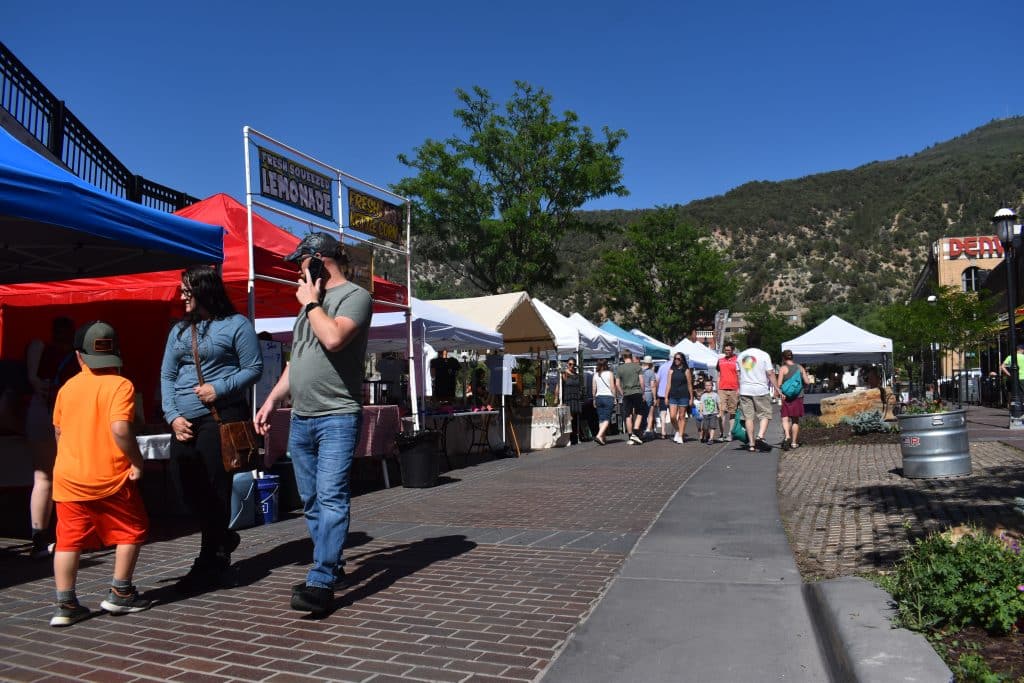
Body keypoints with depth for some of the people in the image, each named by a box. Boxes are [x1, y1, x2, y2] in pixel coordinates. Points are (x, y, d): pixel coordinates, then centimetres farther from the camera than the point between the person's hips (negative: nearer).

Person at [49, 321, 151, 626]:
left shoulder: (67, 387, 8)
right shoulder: (120, 385, -10)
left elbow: (58, 431, 18)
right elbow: (120, 429, -22)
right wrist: (137, 462, -11)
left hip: (68, 477, 5)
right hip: (111, 477, -5)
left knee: (69, 540, 10)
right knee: (132, 530, 12)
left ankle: (65, 605, 12)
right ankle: (120, 594, 15)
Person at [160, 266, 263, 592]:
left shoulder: (235, 324, -1)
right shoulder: (179, 330, 17)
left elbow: (254, 368, -4)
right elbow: (167, 375, 14)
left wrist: (220, 388, -16)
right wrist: (172, 415, 0)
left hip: (220, 418, -7)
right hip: (184, 422, 7)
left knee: (214, 489, -3)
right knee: (191, 490, 10)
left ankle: (210, 562, 9)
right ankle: (223, 539, 33)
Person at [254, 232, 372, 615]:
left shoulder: (355, 296, -5)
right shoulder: (310, 301, 20)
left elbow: (334, 338, -24)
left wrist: (311, 303, -8)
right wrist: (272, 400, 18)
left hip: (337, 418, -9)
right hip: (301, 419, 9)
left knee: (331, 498, -12)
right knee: (311, 502, 11)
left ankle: (321, 583, -11)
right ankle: (331, 568, 22)